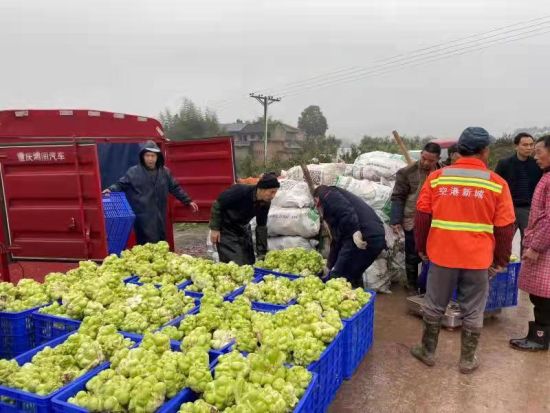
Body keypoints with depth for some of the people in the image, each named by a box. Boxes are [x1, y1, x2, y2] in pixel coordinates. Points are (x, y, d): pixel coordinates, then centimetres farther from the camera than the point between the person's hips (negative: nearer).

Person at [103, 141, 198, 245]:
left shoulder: (164, 172, 8)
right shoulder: (134, 172, -3)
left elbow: (175, 188, 16)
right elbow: (121, 184, 2)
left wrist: (188, 201, 15)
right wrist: (111, 189, -18)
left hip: (159, 216, 5)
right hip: (143, 217, -4)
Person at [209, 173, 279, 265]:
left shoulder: (265, 203, -11)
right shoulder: (240, 191, -30)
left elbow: (261, 227, -2)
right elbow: (217, 205, -20)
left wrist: (262, 253, -2)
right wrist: (214, 228, -19)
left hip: (243, 228, 6)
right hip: (226, 229, -6)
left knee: (250, 262, 5)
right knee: (236, 263, -14)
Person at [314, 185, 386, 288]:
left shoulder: (329, 196, 8)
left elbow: (346, 211, -15)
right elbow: (337, 241, 37)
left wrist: (355, 232, -25)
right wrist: (329, 266, 42)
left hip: (363, 238, -10)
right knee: (354, 276, 24)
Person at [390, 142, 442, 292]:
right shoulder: (407, 172, -9)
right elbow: (398, 198, -8)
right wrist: (396, 221, -13)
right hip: (413, 222, -3)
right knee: (413, 257, 10)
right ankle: (413, 287, 26)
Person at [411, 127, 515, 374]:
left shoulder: (437, 177, -4)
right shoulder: (496, 183, -6)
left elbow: (422, 217, -1)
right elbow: (505, 228, -3)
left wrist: (421, 248, 11)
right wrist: (501, 260, 9)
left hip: (441, 255, 1)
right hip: (478, 259, -1)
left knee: (434, 306, 15)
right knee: (473, 312, 14)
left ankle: (427, 351, 29)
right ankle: (467, 360, 26)